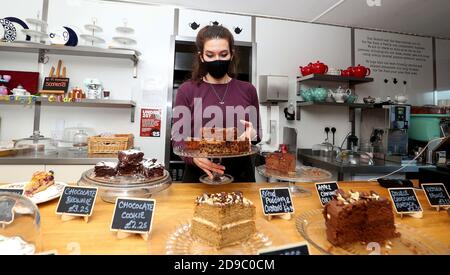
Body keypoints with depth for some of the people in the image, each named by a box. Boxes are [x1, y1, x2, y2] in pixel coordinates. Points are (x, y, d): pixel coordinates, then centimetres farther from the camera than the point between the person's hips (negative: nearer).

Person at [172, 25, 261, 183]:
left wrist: (253, 133, -13)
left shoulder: (247, 90, 1)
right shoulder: (187, 90, -4)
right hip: (198, 176, -1)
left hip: (241, 175, 2)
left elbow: (256, 133, 9)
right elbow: (178, 136, -5)